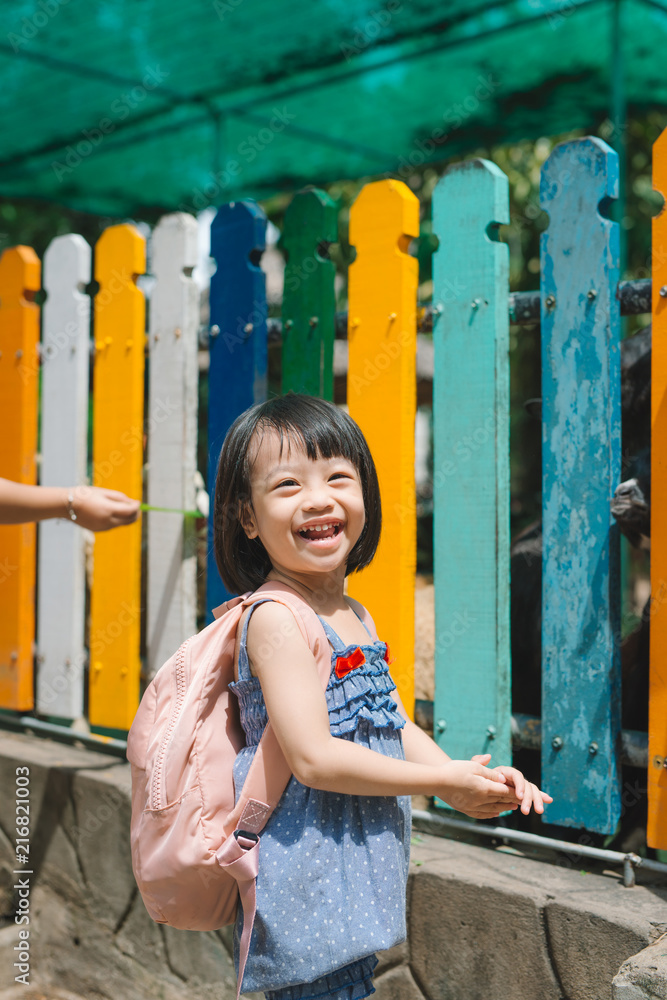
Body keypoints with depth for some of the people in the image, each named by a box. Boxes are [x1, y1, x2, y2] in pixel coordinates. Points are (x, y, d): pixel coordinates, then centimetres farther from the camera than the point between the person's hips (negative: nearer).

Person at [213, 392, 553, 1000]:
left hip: (355, 873, 9)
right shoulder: (274, 618, -18)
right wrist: (443, 782, -16)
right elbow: (314, 758, -24)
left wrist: (472, 781, -3)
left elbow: (396, 725, 14)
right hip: (305, 877, -8)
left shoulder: (355, 617, 9)